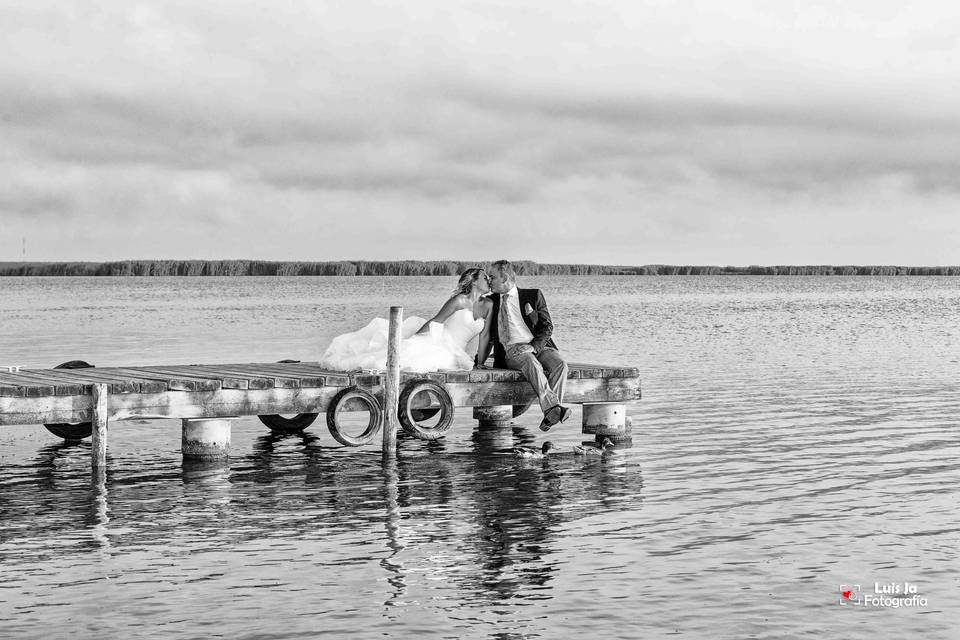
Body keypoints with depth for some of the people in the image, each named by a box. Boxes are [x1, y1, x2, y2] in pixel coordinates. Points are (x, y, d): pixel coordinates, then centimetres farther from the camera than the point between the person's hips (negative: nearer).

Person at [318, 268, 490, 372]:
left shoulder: (488, 305, 7)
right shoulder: (460, 300, -6)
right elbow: (435, 322, -5)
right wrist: (412, 339, -8)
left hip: (452, 354, 3)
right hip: (436, 342, -3)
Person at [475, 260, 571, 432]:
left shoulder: (533, 296, 13)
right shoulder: (492, 302, 20)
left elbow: (547, 327, 4)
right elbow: (486, 334, 26)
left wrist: (533, 346, -13)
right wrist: (480, 361, 14)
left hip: (539, 346, 1)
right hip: (510, 350, -1)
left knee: (560, 365, -31)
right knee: (532, 364, -36)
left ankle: (550, 416, -39)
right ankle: (553, 408, -50)